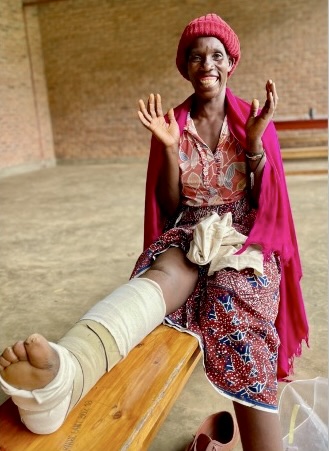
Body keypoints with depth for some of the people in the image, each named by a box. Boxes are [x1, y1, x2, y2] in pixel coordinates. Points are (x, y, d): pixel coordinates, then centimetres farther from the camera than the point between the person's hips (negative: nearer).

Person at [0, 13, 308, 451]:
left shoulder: (252, 118, 6)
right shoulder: (174, 123, 7)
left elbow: (267, 202, 2)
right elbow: (170, 206, 4)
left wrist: (255, 141, -12)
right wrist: (170, 148, -10)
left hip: (245, 236, 1)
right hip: (191, 234, 0)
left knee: (239, 314, -34)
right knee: (162, 276, -37)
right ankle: (64, 372, -65)